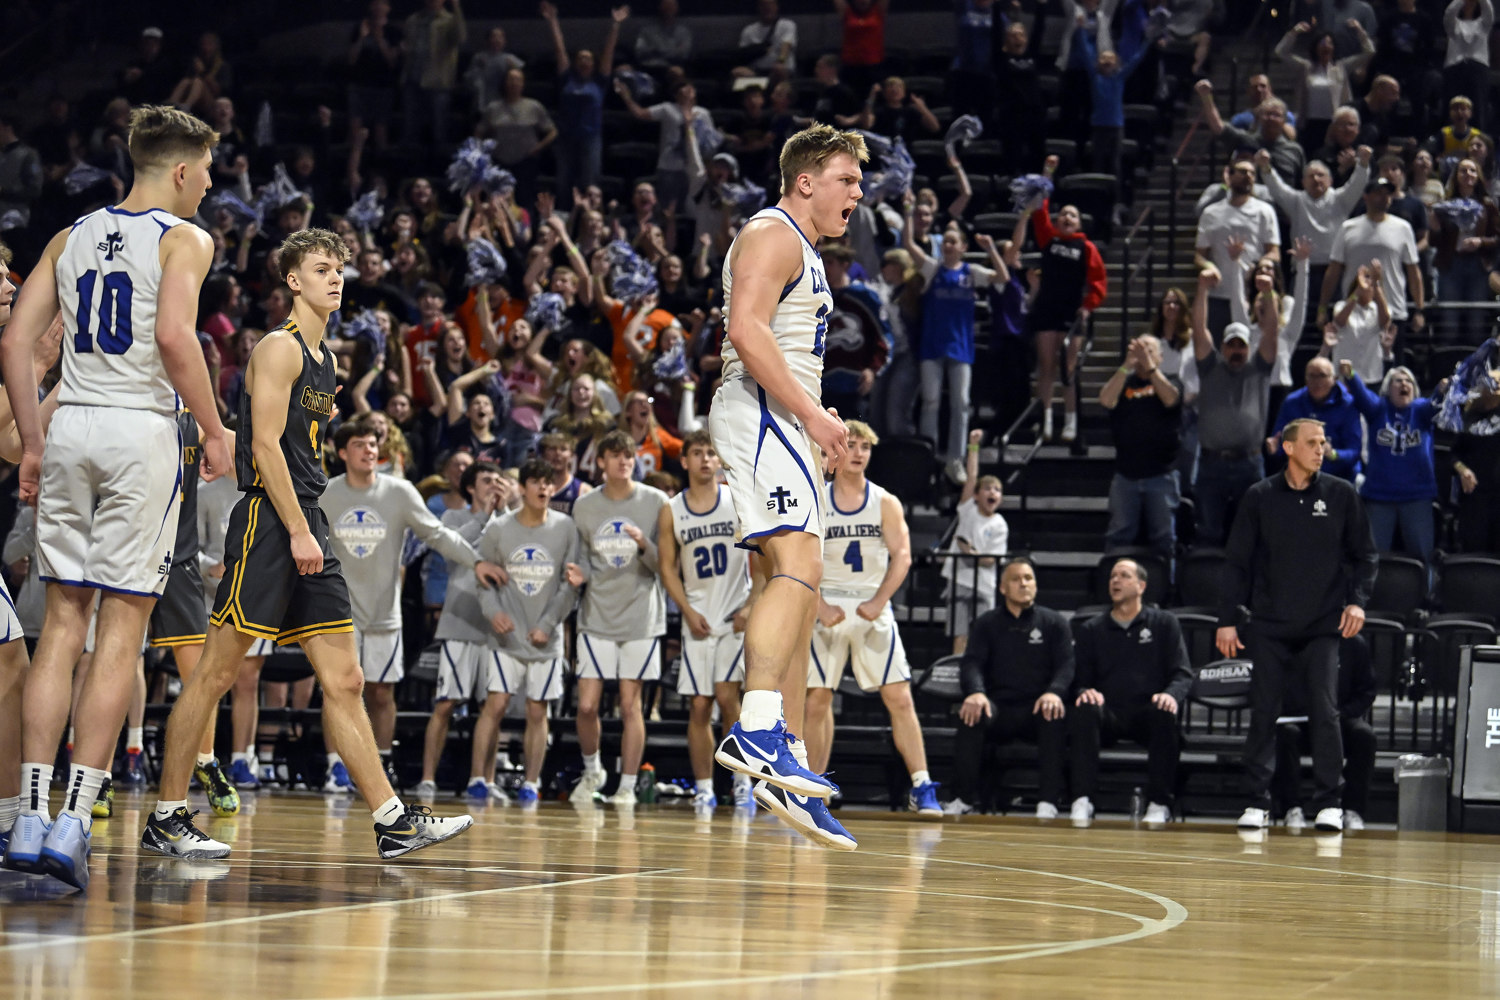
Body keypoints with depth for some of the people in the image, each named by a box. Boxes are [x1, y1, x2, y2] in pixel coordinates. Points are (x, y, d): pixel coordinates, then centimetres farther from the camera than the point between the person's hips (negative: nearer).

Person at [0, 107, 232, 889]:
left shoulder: (71, 237, 15)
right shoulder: (183, 239, -2)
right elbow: (173, 336, -17)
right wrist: (213, 428, -7)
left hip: (70, 426, 5)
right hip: (142, 427, -5)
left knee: (63, 623, 9)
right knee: (121, 632, -2)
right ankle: (73, 822, -7)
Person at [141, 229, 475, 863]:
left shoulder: (323, 360, 20)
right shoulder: (280, 347, -6)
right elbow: (265, 443, -15)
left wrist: (310, 531, 18)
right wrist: (298, 532, -19)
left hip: (307, 526, 9)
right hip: (268, 520, -9)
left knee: (344, 681, 4)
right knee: (216, 673, -6)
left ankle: (393, 822, 1)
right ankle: (166, 820, -2)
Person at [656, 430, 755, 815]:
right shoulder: (672, 512, 5)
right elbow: (667, 566, 7)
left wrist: (753, 607, -8)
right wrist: (688, 611, -5)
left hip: (737, 617, -2)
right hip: (698, 619, 2)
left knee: (726, 696, -14)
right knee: (699, 706, 0)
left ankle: (742, 780, -1)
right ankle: (703, 788, 7)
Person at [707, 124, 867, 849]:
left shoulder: (803, 252, 26)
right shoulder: (772, 236, -7)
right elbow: (747, 330, -21)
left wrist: (815, 425, 23)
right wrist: (813, 412, -23)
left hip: (784, 425, 11)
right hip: (759, 412, -11)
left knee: (795, 583, 7)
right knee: (798, 565, -23)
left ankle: (785, 760, 6)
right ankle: (757, 728, -34)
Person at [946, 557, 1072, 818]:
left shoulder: (1054, 623, 12)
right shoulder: (986, 624, 14)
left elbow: (1066, 664, 0)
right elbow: (972, 662, 0)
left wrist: (1054, 692, -24)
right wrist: (976, 692, -25)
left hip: (1037, 709, -1)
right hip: (999, 706, 1)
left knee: (1054, 714, -36)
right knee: (971, 713, -33)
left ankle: (1049, 800, -34)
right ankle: (964, 798, -28)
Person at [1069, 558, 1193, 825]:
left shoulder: (1164, 623, 13)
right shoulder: (1092, 630, 17)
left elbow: (1183, 673, 5)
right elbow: (1080, 679, 11)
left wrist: (1172, 695, -18)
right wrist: (1085, 692, -15)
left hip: (1147, 715, -1)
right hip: (1108, 716, 1)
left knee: (1165, 714, -36)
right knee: (1084, 711, -33)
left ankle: (1160, 804, -29)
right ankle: (1082, 800, -35)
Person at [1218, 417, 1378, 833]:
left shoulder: (1342, 495, 4)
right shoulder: (1260, 497, 3)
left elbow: (1365, 554, 10)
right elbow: (1237, 561, 6)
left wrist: (1357, 601, -5)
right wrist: (1228, 619, 2)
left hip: (1323, 626, -1)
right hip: (1269, 625, 1)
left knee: (1324, 712, -7)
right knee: (1263, 713, 1)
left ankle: (1329, 803, 0)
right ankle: (1257, 803, 8)